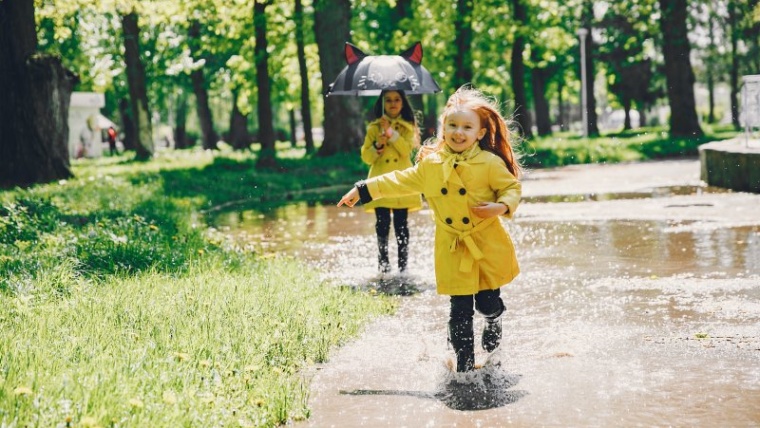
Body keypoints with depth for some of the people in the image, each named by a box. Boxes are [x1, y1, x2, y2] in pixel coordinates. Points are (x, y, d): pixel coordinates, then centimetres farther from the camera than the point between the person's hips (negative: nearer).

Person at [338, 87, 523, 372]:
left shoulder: (490, 163, -9)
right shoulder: (430, 164, 1)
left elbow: (512, 188, 1)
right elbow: (401, 182, 14)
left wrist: (501, 207, -20)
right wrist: (363, 190, 18)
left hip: (488, 247, -2)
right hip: (453, 250, 2)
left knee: (488, 303, 2)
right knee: (460, 311, 1)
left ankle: (493, 325, 40)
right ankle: (464, 366, 13)